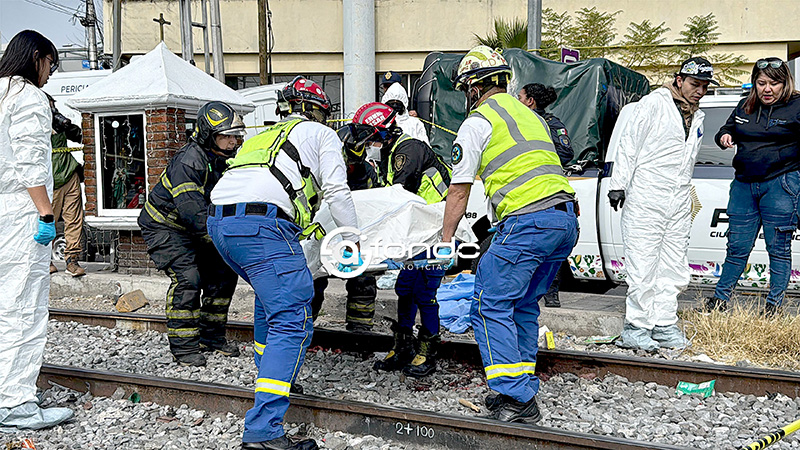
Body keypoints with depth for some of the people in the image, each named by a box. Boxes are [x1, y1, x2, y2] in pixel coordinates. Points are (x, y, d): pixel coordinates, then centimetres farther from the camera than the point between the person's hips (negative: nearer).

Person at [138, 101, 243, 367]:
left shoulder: (226, 159, -3)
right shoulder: (188, 162, -30)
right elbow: (192, 212, -36)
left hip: (196, 227, 8)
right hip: (164, 227, -8)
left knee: (223, 273, 3)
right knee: (187, 278, -20)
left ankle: (211, 336, 15)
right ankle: (183, 347, -10)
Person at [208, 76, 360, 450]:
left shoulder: (262, 136, 35)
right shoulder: (321, 134, 18)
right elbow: (336, 191, 8)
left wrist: (306, 226, 44)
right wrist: (352, 238, 19)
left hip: (219, 222, 8)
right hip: (262, 226, -8)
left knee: (272, 299, 31)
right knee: (293, 321, -9)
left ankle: (270, 375, 41)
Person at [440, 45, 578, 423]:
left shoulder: (477, 122, 3)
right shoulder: (530, 115, 28)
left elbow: (459, 191, 3)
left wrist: (446, 240, 14)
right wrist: (502, 232, 38)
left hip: (528, 220, -8)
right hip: (566, 219, 9)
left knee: (490, 305, -3)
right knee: (523, 305, 18)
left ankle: (517, 399, -7)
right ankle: (525, 390, 21)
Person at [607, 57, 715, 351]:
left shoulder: (697, 117, 18)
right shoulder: (654, 103, -3)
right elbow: (628, 142, -6)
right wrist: (618, 184, -10)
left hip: (679, 204, 7)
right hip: (645, 200, -7)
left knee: (675, 270, 9)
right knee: (643, 267, -6)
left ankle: (664, 325, 19)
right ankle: (636, 327, 3)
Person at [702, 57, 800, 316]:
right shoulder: (745, 107, 12)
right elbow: (727, 130, 25)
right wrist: (724, 137, 2)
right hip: (744, 184, 4)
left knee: (778, 247, 2)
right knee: (737, 246, 9)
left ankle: (774, 305, 12)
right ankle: (721, 298, 20)